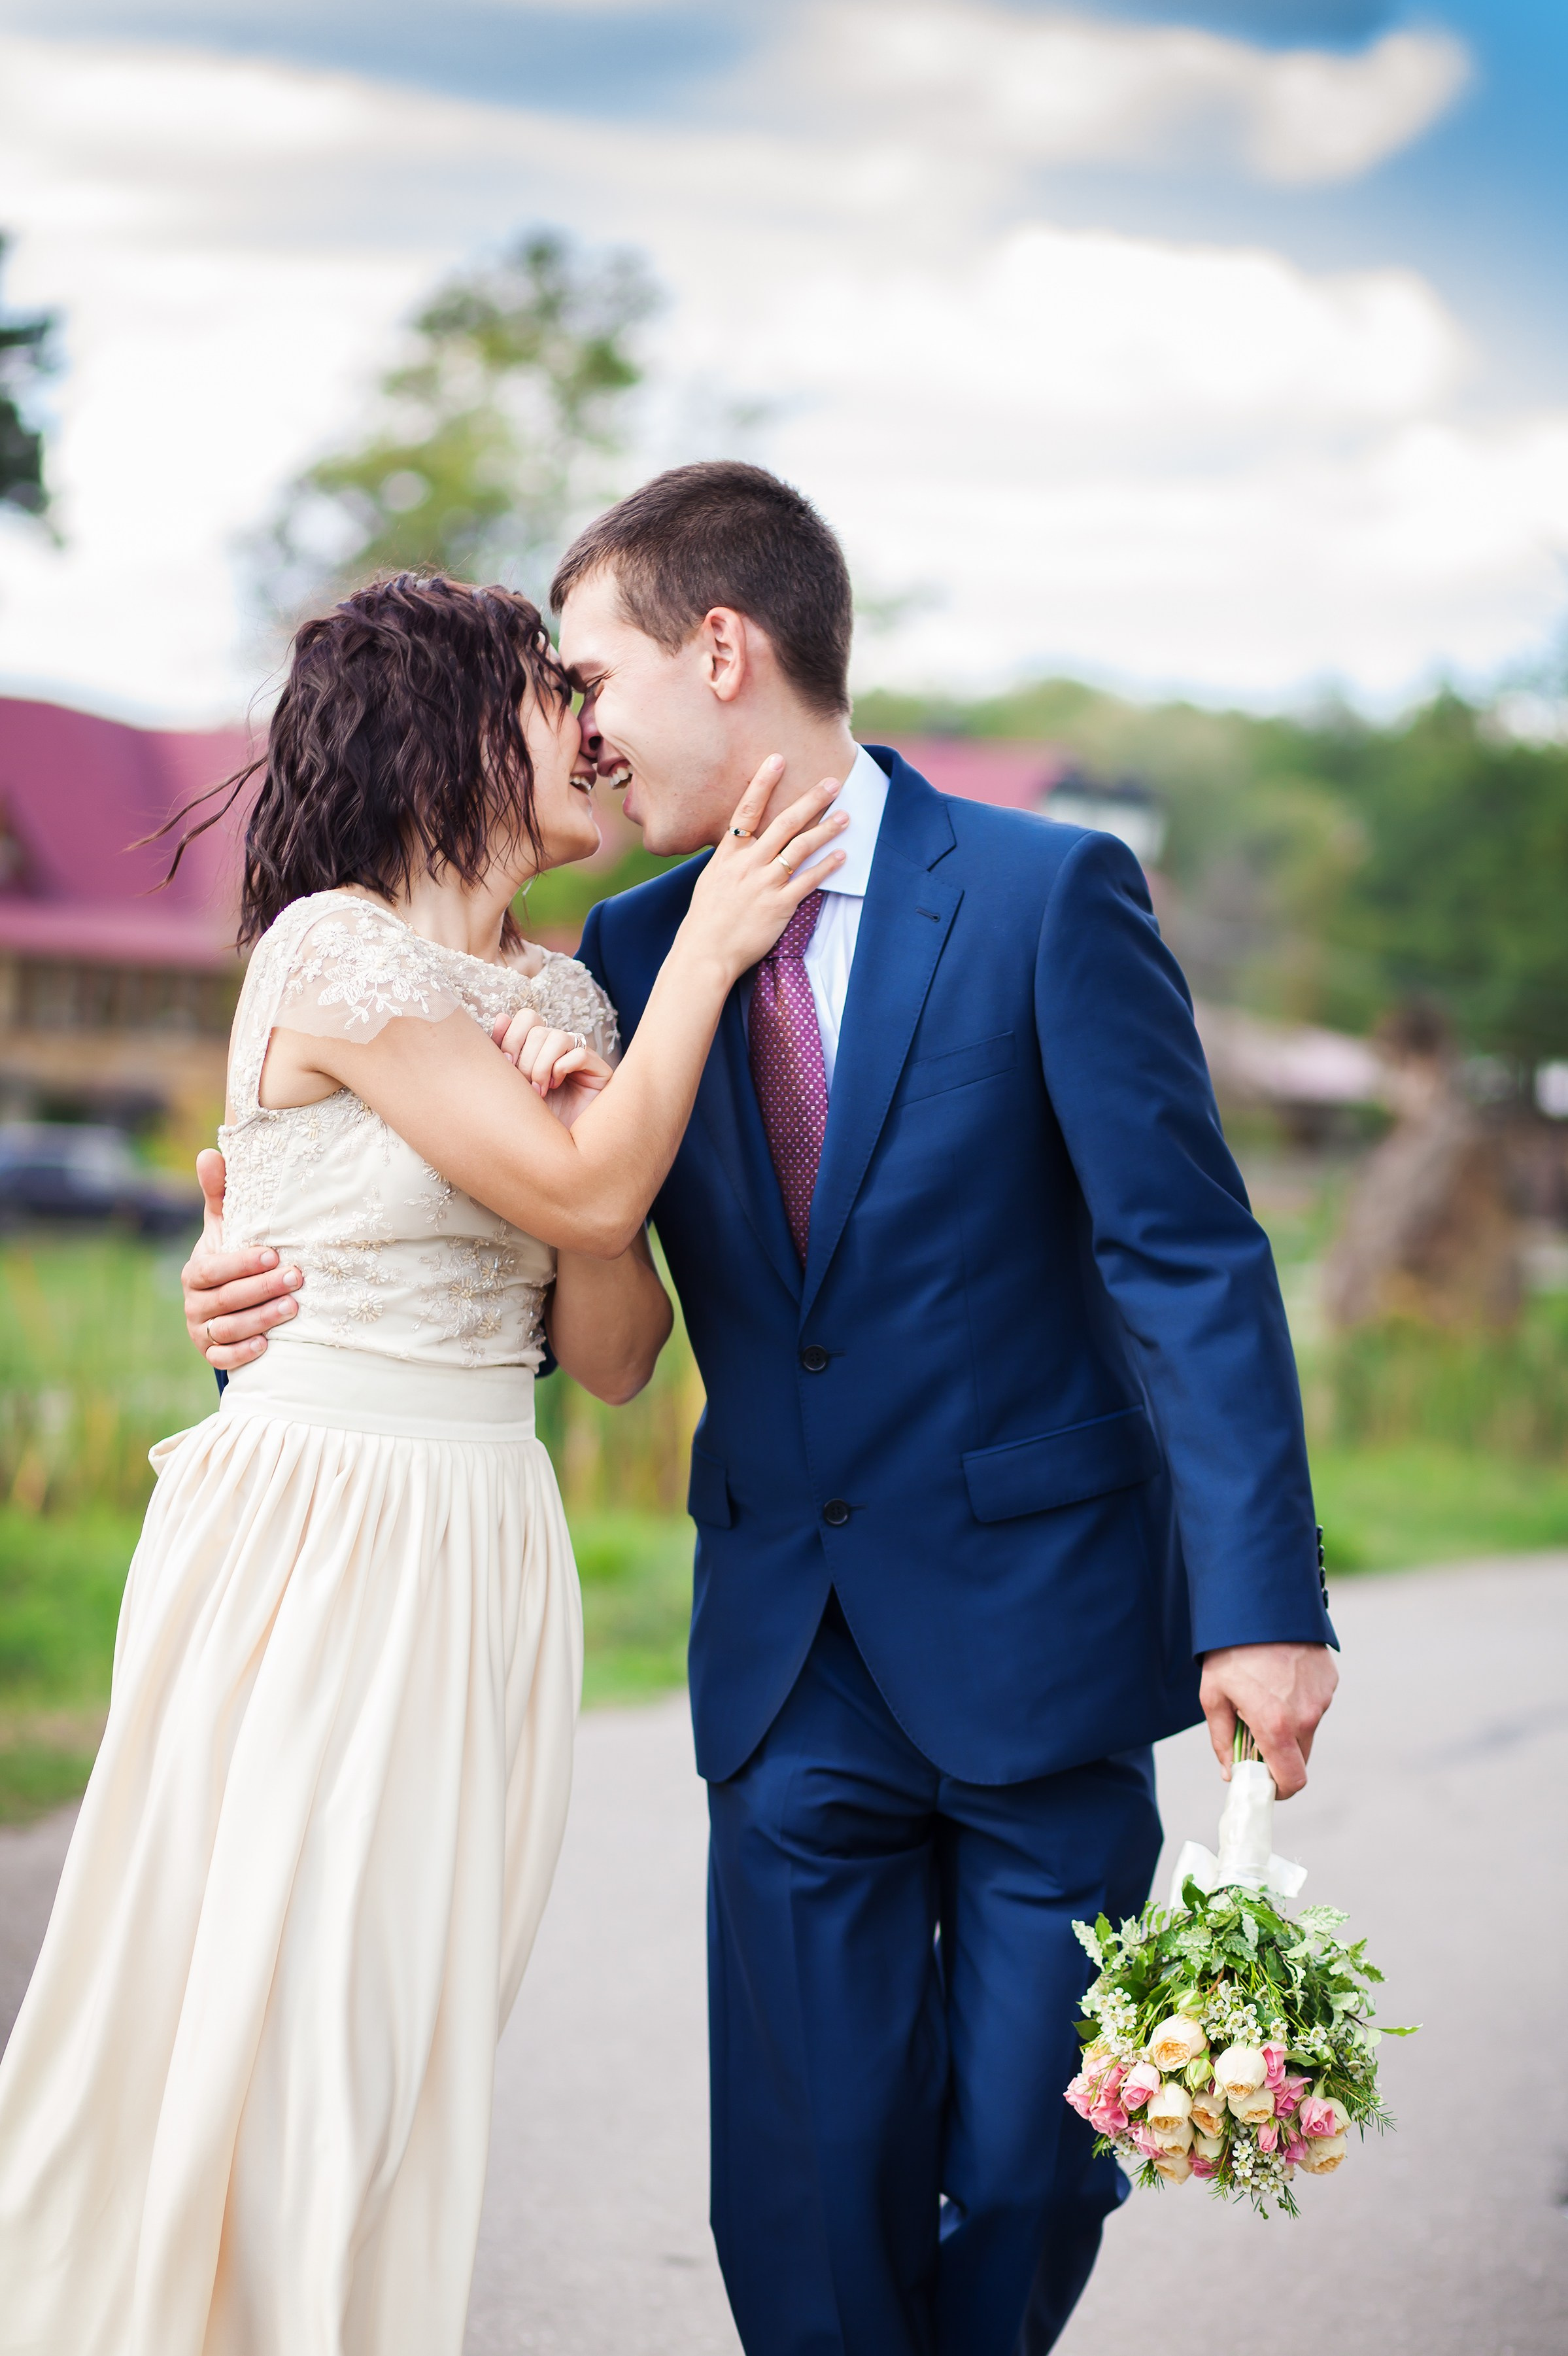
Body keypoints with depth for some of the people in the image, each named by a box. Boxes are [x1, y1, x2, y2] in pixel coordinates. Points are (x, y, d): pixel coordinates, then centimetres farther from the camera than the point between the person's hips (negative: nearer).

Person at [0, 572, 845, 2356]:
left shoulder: (556, 997, 12)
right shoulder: (332, 949, -10)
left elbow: (613, 1355, 9)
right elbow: (589, 1196, -14)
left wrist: (577, 1111, -7)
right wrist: (709, 947, -7)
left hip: (486, 1566, 7)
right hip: (312, 1552, -7)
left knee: (414, 2047, 8)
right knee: (261, 2020, -4)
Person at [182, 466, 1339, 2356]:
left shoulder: (1049, 897, -8)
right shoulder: (631, 951, 5)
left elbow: (1189, 1261, -11)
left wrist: (1261, 1598, -18)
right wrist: (304, 1291, -7)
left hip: (1036, 1637, -3)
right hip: (791, 1662, 3)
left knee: (1029, 2172, 7)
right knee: (805, 2199, 3)